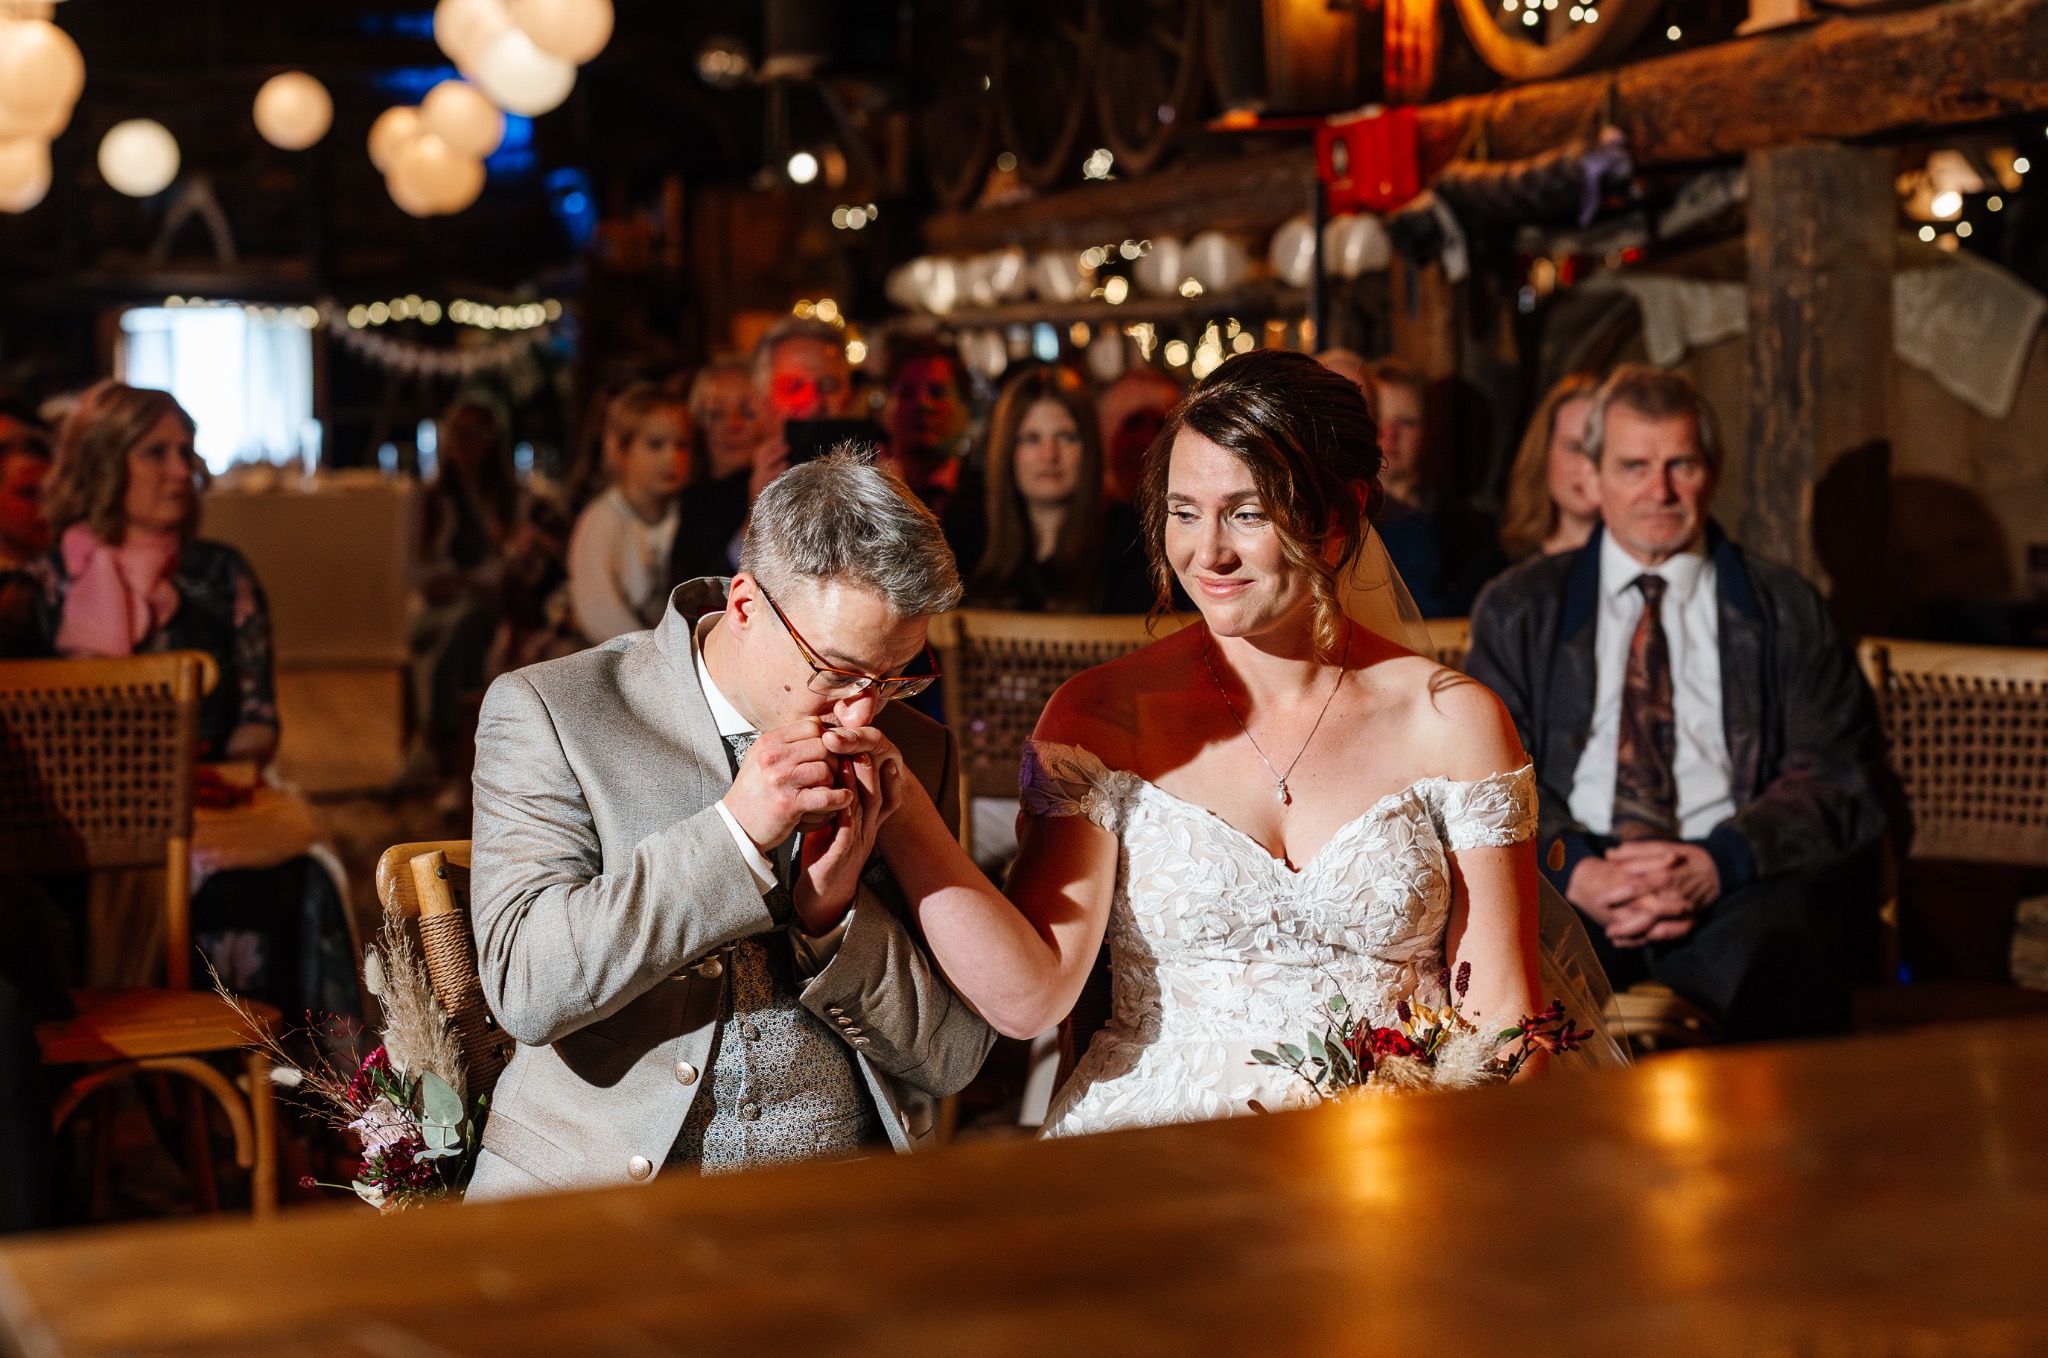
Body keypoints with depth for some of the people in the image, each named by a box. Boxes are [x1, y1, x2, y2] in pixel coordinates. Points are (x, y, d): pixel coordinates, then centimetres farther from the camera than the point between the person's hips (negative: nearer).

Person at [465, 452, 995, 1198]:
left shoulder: (918, 754, 8)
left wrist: (834, 912, -10)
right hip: (595, 1192, -1)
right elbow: (524, 985, -12)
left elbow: (953, 1059, 7)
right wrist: (735, 830, -17)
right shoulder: (548, 712, -2)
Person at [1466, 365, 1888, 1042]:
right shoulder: (1520, 608, 18)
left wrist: (1715, 864, -13)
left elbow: (1837, 779, 6)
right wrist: (1576, 871, -13)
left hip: (1738, 885, 0)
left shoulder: (1786, 611, 17)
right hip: (1568, 877, 1)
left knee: (1774, 947, -37)